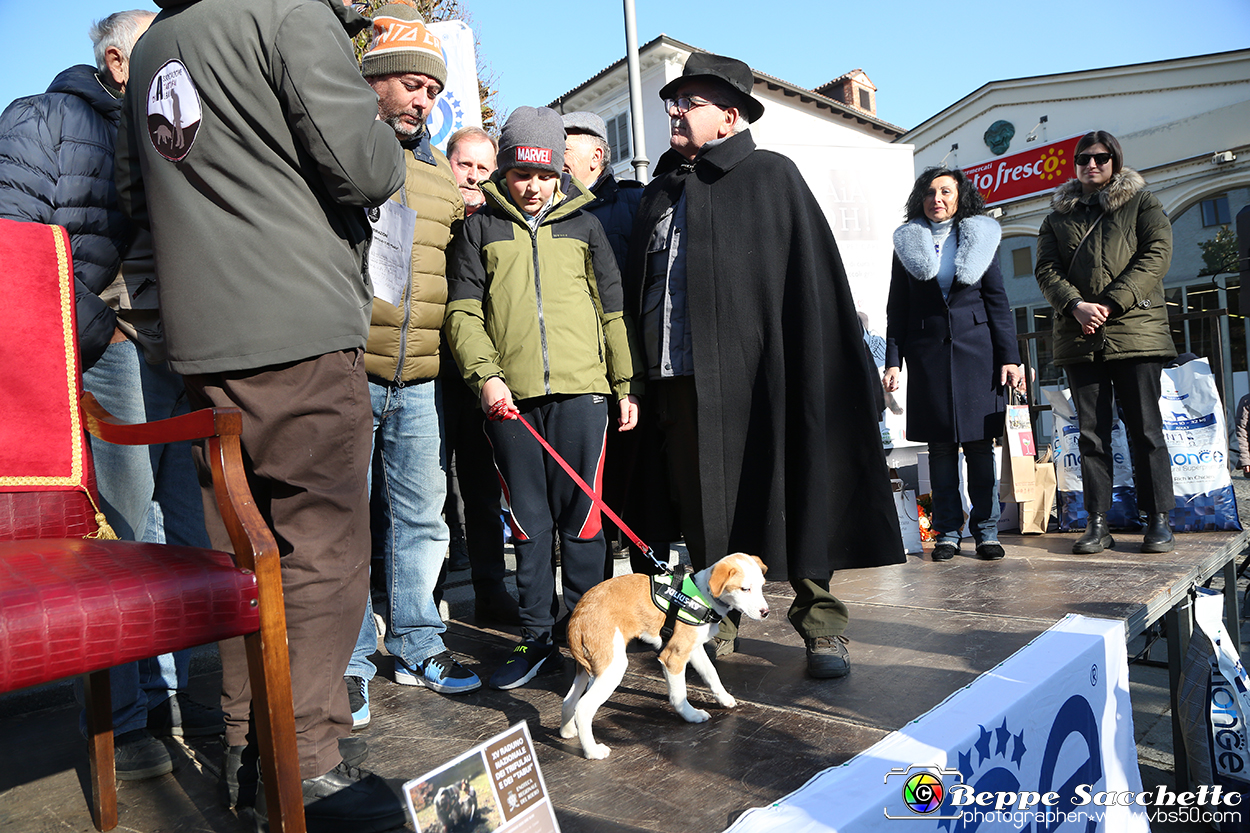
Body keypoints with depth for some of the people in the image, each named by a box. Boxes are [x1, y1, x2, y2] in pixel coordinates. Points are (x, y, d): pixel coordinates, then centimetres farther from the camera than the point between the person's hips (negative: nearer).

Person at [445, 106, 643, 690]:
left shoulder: (584, 226, 15)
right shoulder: (480, 228, 13)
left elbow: (613, 311, 15)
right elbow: (463, 311, 6)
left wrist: (626, 385, 10)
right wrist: (486, 374, -10)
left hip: (580, 390, 0)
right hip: (510, 396, 1)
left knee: (581, 518, 0)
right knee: (529, 523, 5)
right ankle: (538, 640, 16)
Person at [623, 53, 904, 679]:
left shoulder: (771, 176, 4)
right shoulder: (659, 191, 20)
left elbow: (813, 280, -3)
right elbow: (636, 291, 19)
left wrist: (811, 379, -10)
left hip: (754, 374, -4)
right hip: (678, 380, 5)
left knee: (789, 497, 1)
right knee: (702, 509, 8)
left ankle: (819, 621, 17)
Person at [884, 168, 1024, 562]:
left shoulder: (979, 238, 10)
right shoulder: (907, 242, 11)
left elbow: (998, 301, 7)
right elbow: (897, 308, 8)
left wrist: (1009, 357, -1)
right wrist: (893, 362, -1)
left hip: (975, 349, 0)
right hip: (928, 354, 0)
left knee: (979, 443, -1)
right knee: (940, 446, 2)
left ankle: (986, 531, 9)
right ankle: (947, 532, 10)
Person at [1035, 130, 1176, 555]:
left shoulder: (1141, 202, 11)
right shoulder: (1058, 215, 18)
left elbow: (1157, 254, -2)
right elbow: (1046, 269, 7)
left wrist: (1111, 304, -14)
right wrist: (1076, 305, -12)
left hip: (1135, 330, -2)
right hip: (1079, 336, 2)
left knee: (1145, 427, -1)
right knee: (1091, 431, 2)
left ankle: (1158, 519, 8)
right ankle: (1097, 523, 6)